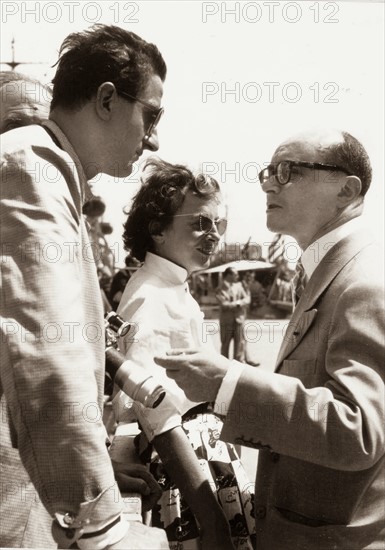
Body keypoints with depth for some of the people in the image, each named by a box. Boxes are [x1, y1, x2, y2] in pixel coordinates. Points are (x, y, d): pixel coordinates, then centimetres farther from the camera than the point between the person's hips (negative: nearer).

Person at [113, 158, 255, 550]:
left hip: (204, 443, 9)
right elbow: (154, 411, -25)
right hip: (179, 454, -9)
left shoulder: (175, 290, 9)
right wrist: (210, 516, -25)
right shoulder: (151, 298, -20)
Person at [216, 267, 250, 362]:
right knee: (225, 343, 6)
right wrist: (237, 304, -13)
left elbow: (247, 299, 3)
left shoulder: (239, 285, 7)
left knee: (240, 342, 4)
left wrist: (238, 303, -14)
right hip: (226, 319, -3)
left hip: (239, 318, 3)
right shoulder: (221, 289, -6)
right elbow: (224, 304, -16)